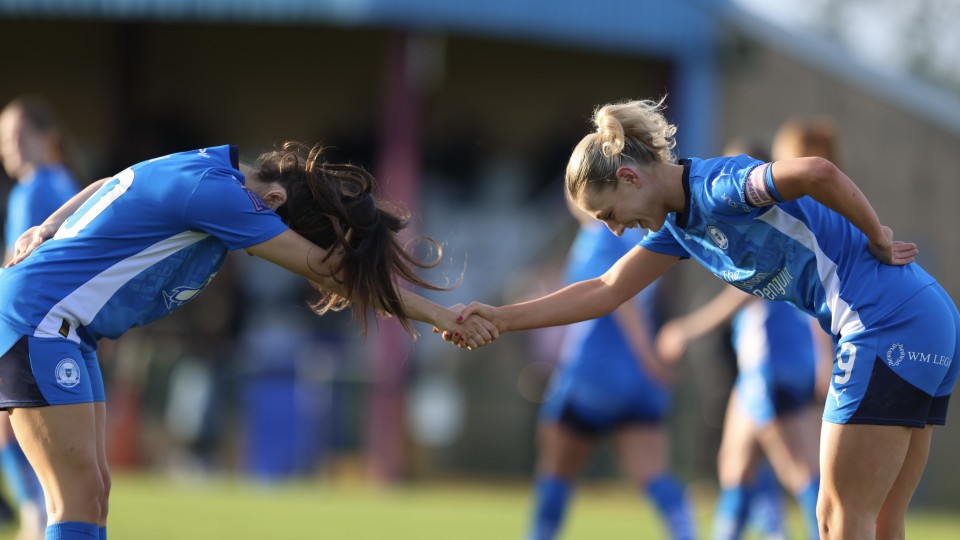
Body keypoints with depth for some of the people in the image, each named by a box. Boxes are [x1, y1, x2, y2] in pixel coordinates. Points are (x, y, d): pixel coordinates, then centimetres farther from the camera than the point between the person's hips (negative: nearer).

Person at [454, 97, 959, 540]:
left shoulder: (718, 187, -13)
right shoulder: (680, 224, 17)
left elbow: (819, 172, -30)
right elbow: (607, 291, 24)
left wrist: (879, 241, -16)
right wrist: (500, 318, 21)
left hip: (891, 326, -10)